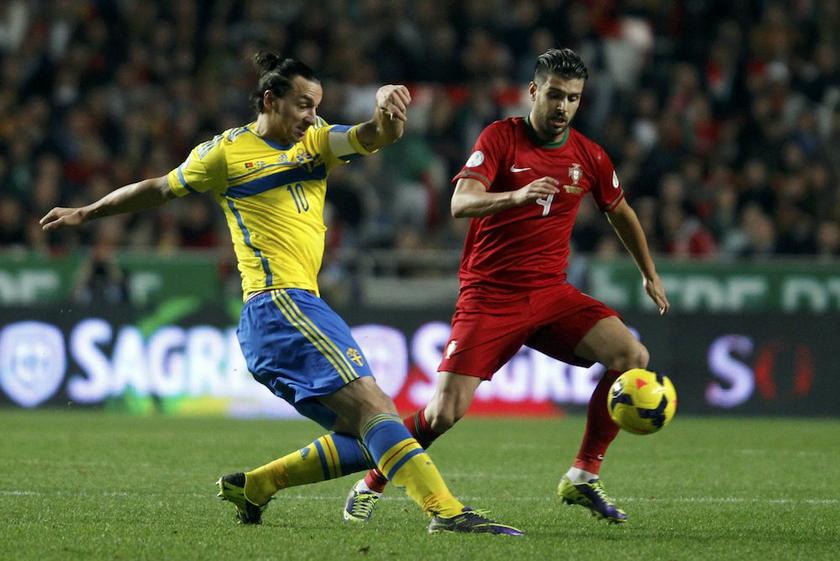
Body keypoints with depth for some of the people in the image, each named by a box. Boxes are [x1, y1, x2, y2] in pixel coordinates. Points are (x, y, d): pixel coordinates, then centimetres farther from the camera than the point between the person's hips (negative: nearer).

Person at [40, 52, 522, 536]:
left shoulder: (316, 141, 17)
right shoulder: (226, 152, 3)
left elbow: (375, 138, 0)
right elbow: (160, 190, 17)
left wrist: (388, 113, -24)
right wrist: (85, 214, 27)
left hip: (299, 306, 8)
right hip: (278, 302, -8)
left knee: (363, 441, 3)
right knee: (371, 403, -21)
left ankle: (253, 487, 15)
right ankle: (446, 511, -31)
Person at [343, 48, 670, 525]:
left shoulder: (589, 157, 5)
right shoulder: (501, 137, -8)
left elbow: (620, 212, 25)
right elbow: (461, 203, -22)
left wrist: (650, 274, 31)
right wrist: (516, 196, -40)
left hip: (552, 294, 4)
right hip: (490, 294, -4)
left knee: (633, 356, -18)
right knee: (446, 412, -15)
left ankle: (584, 477, -6)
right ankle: (372, 485, 11)